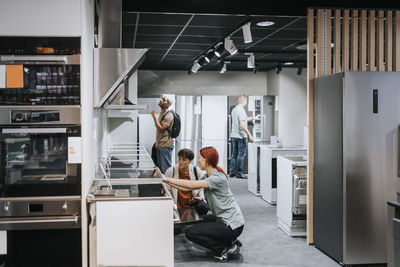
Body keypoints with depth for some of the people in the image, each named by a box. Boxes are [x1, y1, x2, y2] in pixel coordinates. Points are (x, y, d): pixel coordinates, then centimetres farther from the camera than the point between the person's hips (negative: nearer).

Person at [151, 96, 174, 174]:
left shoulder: (168, 115, -13)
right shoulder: (161, 114, 16)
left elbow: (160, 128, -20)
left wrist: (154, 117, -16)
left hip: (166, 146, -10)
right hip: (160, 145, 10)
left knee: (165, 169, -6)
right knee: (160, 168, 15)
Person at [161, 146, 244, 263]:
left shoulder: (218, 178, -20)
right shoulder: (207, 176, 10)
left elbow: (191, 185, -27)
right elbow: (188, 188, 9)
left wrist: (167, 179, -21)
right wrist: (167, 182, 4)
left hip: (233, 225, -10)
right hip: (224, 219, 10)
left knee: (191, 233, -11)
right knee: (202, 220, 36)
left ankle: (227, 248, -4)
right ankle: (231, 242, 19)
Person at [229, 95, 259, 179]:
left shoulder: (234, 110, 13)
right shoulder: (241, 110, -16)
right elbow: (242, 125, -23)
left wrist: (253, 118, 38)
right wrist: (250, 135, -19)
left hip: (234, 135, 9)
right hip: (241, 136, -9)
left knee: (234, 154, 13)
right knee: (241, 154, -2)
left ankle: (232, 172, 16)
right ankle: (239, 173, 1)